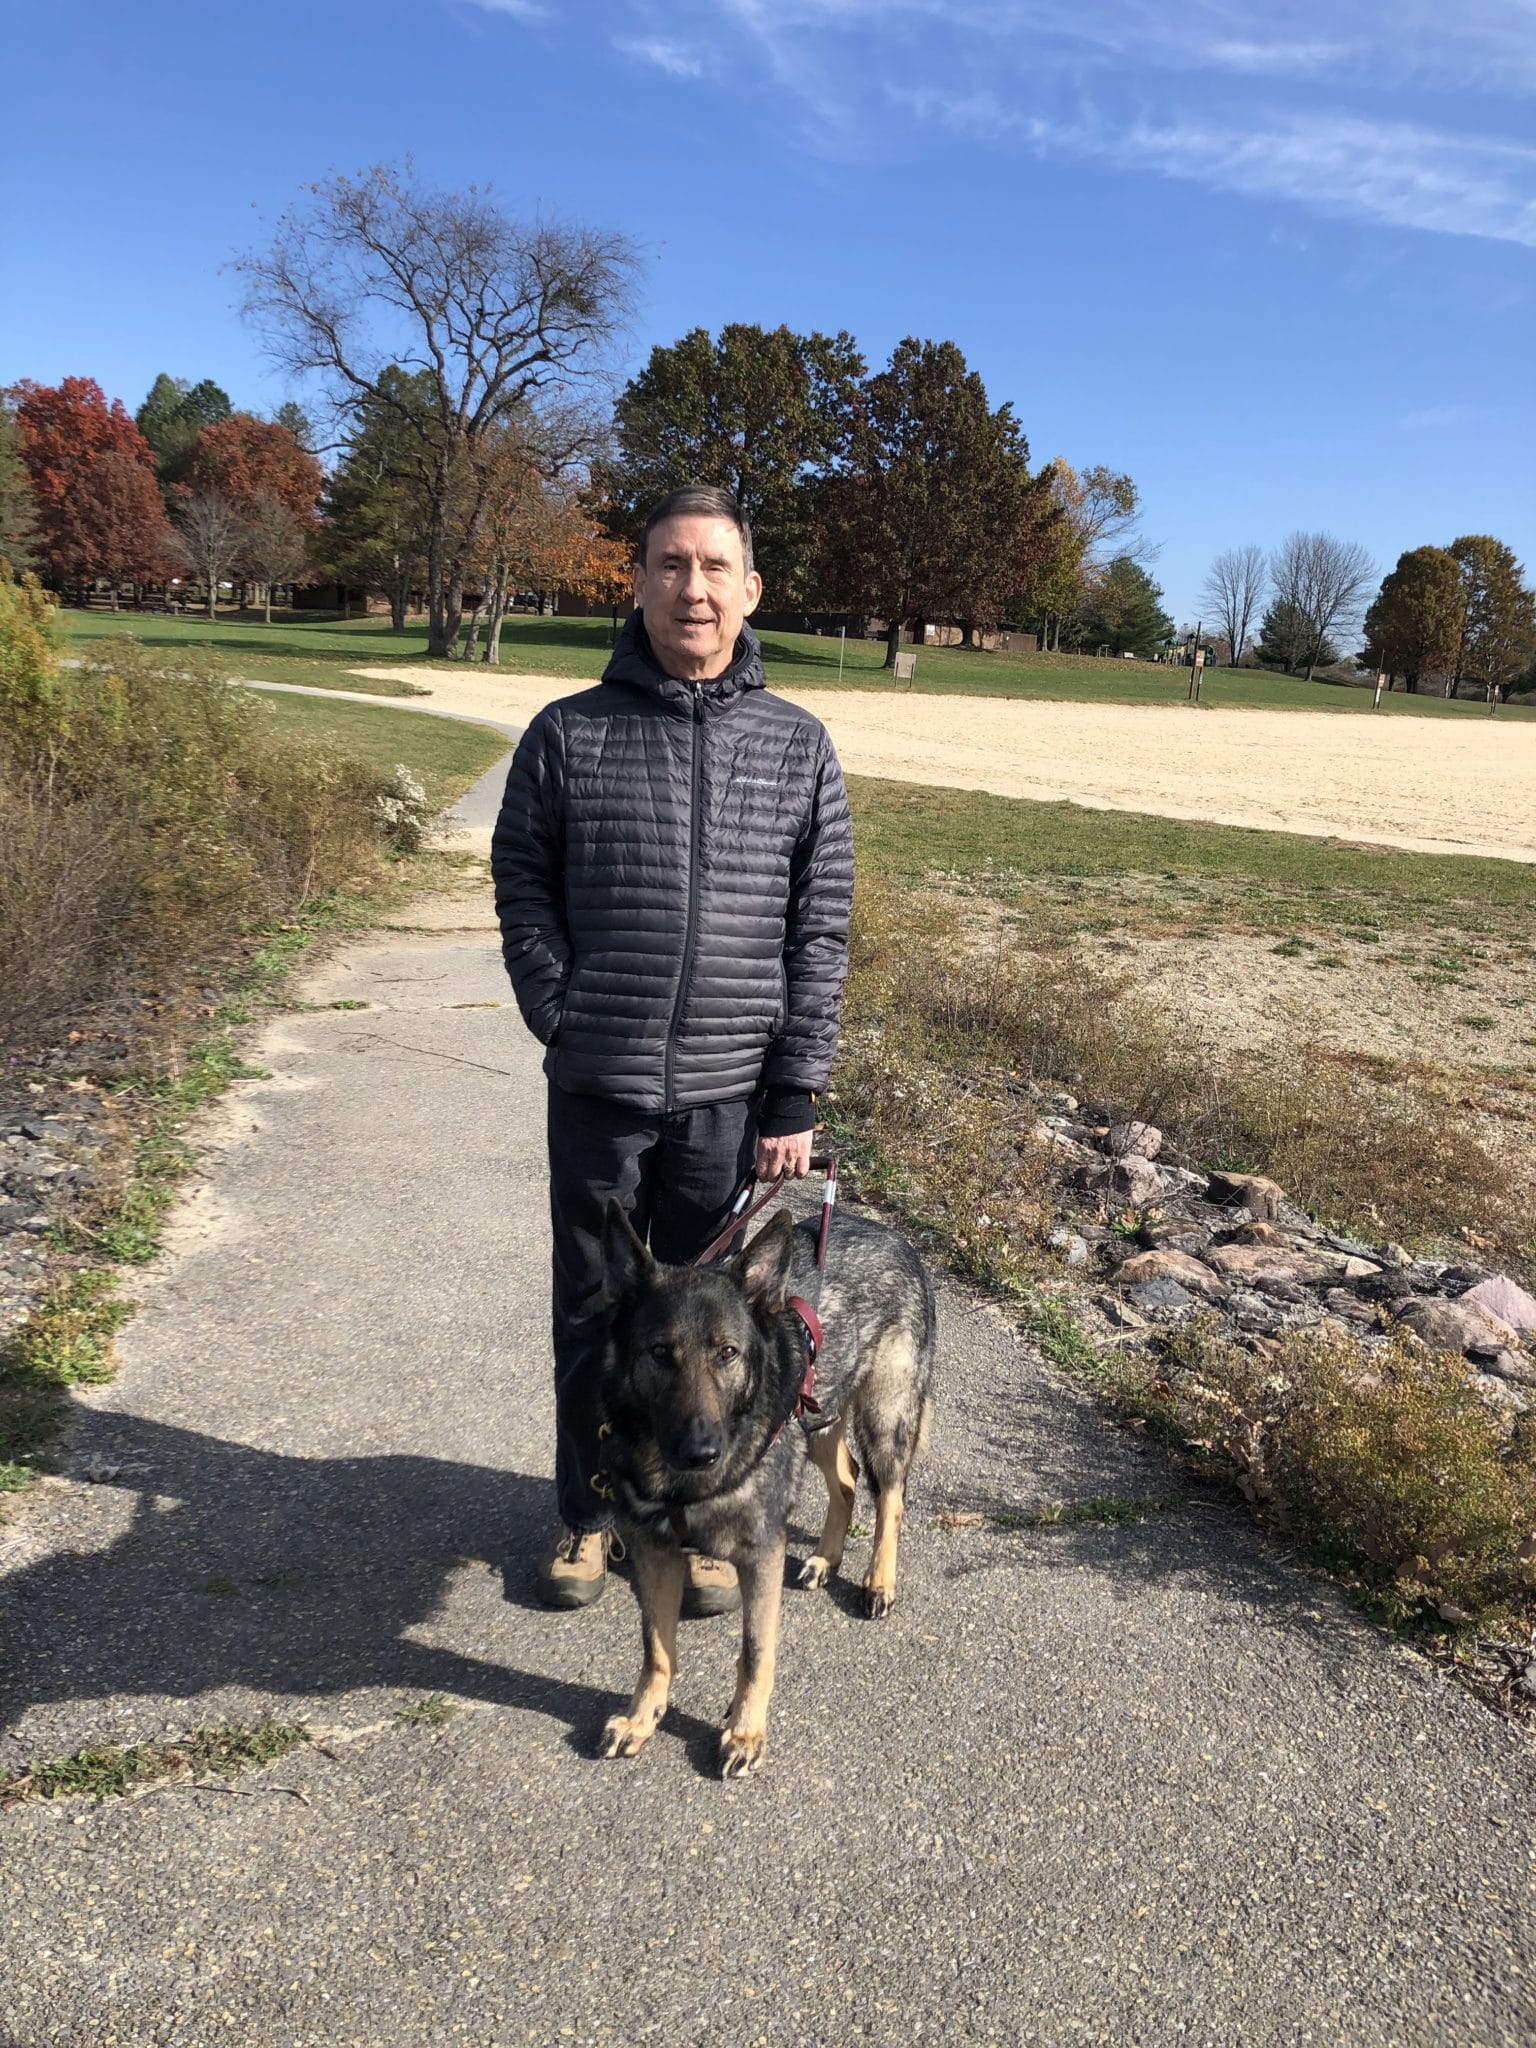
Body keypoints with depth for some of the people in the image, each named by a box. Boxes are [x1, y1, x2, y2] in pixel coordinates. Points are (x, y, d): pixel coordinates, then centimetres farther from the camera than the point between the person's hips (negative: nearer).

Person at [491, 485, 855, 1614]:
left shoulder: (799, 745, 3)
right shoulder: (569, 732, 2)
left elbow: (820, 931, 2)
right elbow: (522, 883, 8)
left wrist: (796, 1095, -3)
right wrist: (561, 1014, -4)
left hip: (734, 1093, 0)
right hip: (599, 1091, 0)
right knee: (595, 1309, 13)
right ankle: (590, 1511, 32)